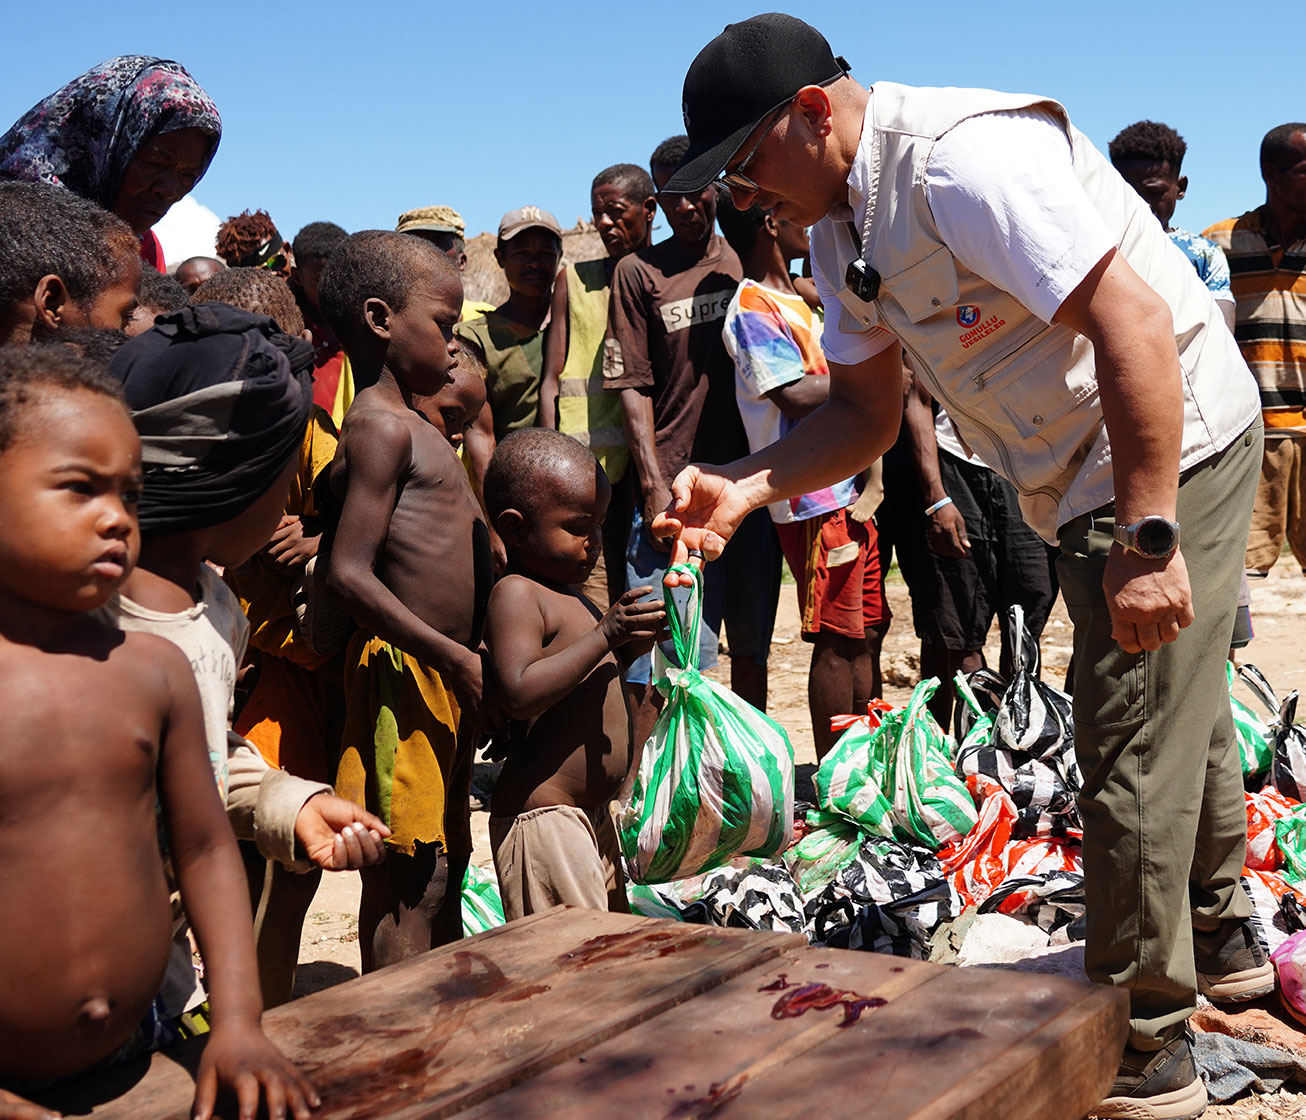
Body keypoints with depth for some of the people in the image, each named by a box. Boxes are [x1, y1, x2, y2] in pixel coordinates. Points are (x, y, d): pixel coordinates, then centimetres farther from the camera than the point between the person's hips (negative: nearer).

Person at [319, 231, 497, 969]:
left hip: (445, 672, 10)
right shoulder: (382, 426, -14)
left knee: (444, 867, 19)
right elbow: (350, 573, -23)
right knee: (406, 880, -5)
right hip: (402, 671, -10)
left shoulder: (412, 425, 17)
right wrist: (456, 657, -23)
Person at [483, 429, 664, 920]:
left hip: (590, 811, 10)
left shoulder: (566, 594, 16)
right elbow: (521, 693, -27)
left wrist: (635, 641, 13)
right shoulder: (516, 594, -13)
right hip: (542, 820, -10)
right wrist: (605, 636, -27)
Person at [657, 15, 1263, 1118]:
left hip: (1171, 453, -10)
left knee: (1133, 747, -5)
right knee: (1176, 711, 24)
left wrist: (1147, 540, -30)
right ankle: (1218, 942, 45)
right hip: (1083, 484, 10)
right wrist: (744, 484, -11)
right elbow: (866, 412, 7)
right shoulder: (841, 227, 4)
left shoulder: (964, 159, -26)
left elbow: (1134, 324, -30)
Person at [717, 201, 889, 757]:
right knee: (837, 641, -6)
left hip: (849, 492, 10)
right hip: (816, 501, -10)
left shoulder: (794, 301, 20)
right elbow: (800, 396, -20)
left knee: (867, 631, 12)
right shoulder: (752, 308, -10)